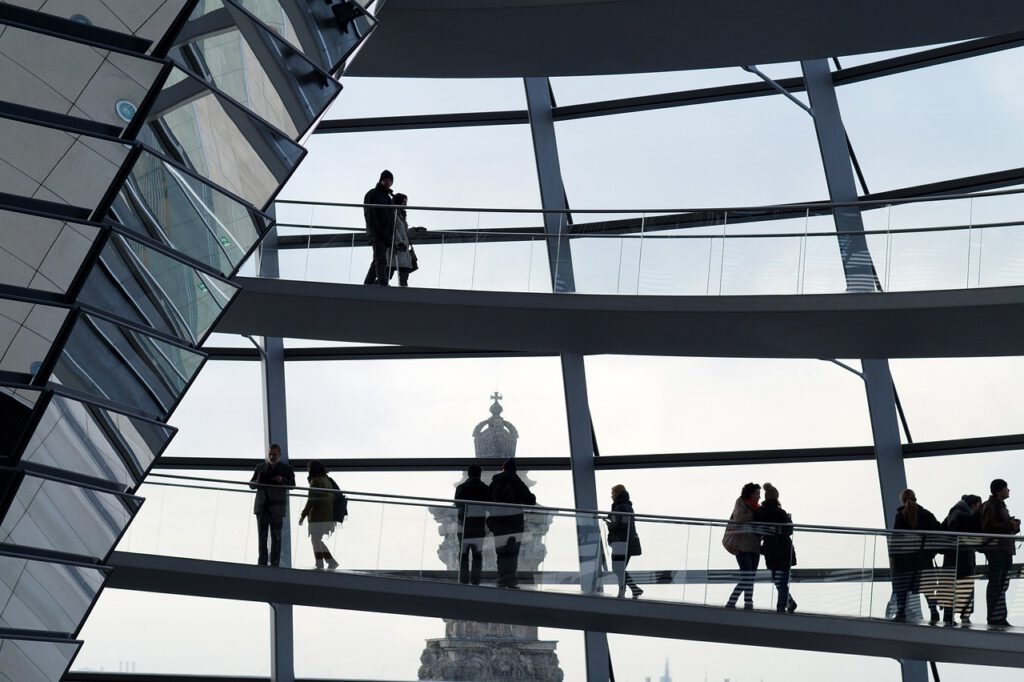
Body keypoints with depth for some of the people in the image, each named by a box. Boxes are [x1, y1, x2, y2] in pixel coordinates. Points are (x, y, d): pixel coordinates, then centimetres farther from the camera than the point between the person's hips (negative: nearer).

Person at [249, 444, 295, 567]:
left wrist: (282, 480, -21)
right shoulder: (260, 467, 15)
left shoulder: (287, 469, 8)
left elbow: (292, 485, -1)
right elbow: (251, 484, 13)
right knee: (262, 536, 1)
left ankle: (275, 564, -1)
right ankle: (262, 563, 2)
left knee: (276, 537, -2)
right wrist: (257, 482, -10)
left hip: (276, 507, -2)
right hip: (261, 506, 2)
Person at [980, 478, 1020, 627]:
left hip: (1006, 549, 9)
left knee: (1002, 584, 7)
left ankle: (1000, 617, 9)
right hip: (995, 549, -9)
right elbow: (989, 527, -18)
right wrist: (1009, 525, -17)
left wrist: (1014, 525, 8)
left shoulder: (1001, 505, 21)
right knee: (995, 582, -9)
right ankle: (993, 617, -8)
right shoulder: (990, 506, -7)